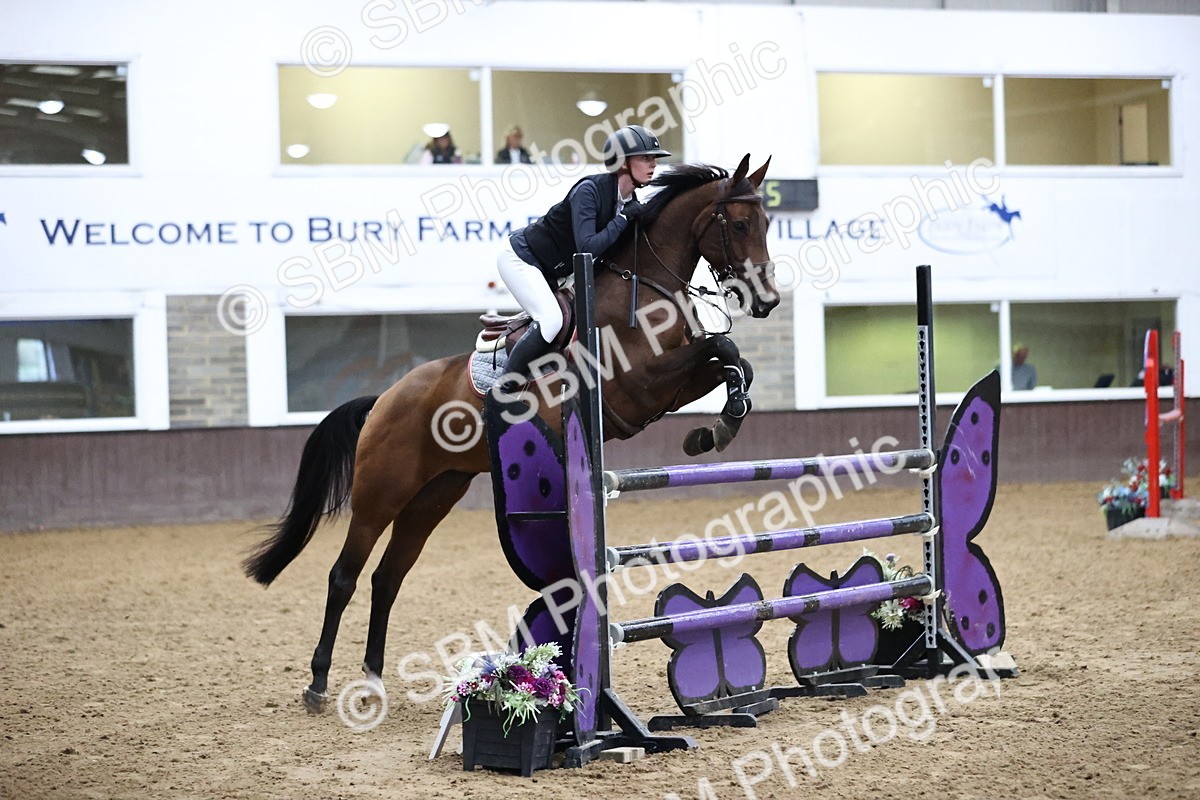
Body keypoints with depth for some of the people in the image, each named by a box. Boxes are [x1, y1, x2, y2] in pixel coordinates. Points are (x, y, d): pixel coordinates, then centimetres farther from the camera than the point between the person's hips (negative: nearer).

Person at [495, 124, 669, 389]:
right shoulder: (589, 190, -26)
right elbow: (587, 247, -35)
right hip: (520, 257, -9)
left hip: (551, 272, 9)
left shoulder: (631, 204, -1)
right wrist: (623, 218, -27)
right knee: (551, 320, -24)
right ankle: (502, 392, -17)